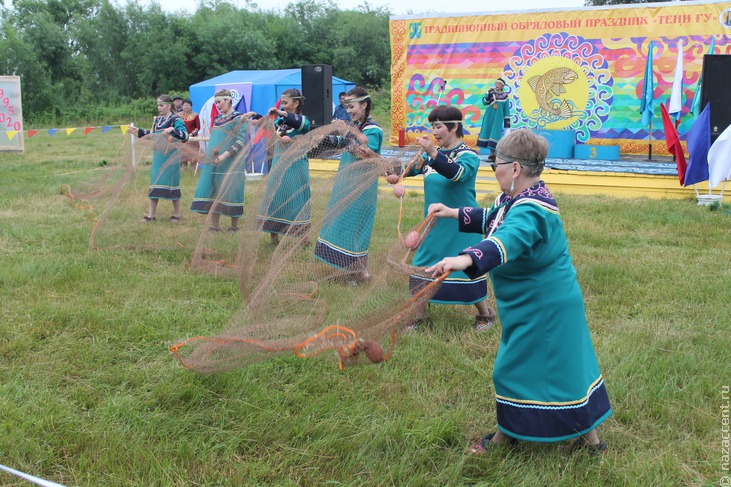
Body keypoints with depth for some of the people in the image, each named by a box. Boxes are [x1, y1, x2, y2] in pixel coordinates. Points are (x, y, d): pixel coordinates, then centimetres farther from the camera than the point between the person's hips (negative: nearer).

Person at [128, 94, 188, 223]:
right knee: (154, 183, 5)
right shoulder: (158, 119, 12)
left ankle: (176, 214, 13)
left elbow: (185, 136, -20)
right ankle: (151, 215, 10)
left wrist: (172, 129, -33)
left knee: (172, 183, 0)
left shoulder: (176, 120, -9)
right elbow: (152, 134, 24)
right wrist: (138, 131, 18)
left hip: (170, 156, -6)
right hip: (158, 156, 6)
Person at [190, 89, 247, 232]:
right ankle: (215, 227, 11)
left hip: (230, 163, -7)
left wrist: (224, 156, -22)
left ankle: (234, 227, 9)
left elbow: (241, 142, -14)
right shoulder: (217, 119, 16)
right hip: (213, 163, 7)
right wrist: (208, 154, 9)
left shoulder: (238, 119, -6)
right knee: (212, 193, 4)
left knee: (230, 193, -3)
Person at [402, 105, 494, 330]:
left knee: (467, 270, 2)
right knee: (421, 269, 6)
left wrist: (433, 154, -45)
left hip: (460, 227, -6)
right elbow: (412, 168, 3)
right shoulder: (434, 153, 8)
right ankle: (418, 316, 21)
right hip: (434, 225, 6)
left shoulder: (468, 155, -12)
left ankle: (486, 314, 24)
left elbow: (457, 174, -32)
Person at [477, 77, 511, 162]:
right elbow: (484, 102, -11)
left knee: (495, 135, -10)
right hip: (489, 117, 2)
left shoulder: (505, 96, 2)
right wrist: (489, 95, -27)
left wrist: (507, 122, 2)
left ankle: (494, 154, -9)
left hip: (498, 118, -2)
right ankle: (492, 154, 11)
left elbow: (506, 110, 5)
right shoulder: (490, 92, 3)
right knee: (488, 133, 3)